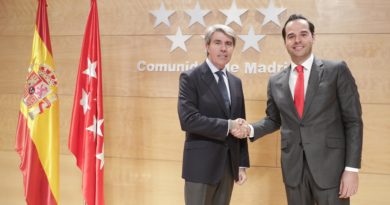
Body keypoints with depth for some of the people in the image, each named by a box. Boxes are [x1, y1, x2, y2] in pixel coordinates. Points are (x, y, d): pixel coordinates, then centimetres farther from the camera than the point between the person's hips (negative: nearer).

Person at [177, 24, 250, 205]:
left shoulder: (235, 82, 12)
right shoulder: (190, 78, -7)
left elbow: (239, 125, 14)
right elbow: (188, 119, -19)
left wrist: (242, 164, 9)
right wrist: (227, 126, -17)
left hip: (229, 164, 6)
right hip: (202, 164, -6)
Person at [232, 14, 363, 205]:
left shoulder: (336, 70, -3)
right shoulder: (276, 81, 9)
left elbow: (353, 121, -4)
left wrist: (352, 168, -10)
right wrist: (250, 129, -2)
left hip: (330, 165, -3)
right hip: (292, 167, 4)